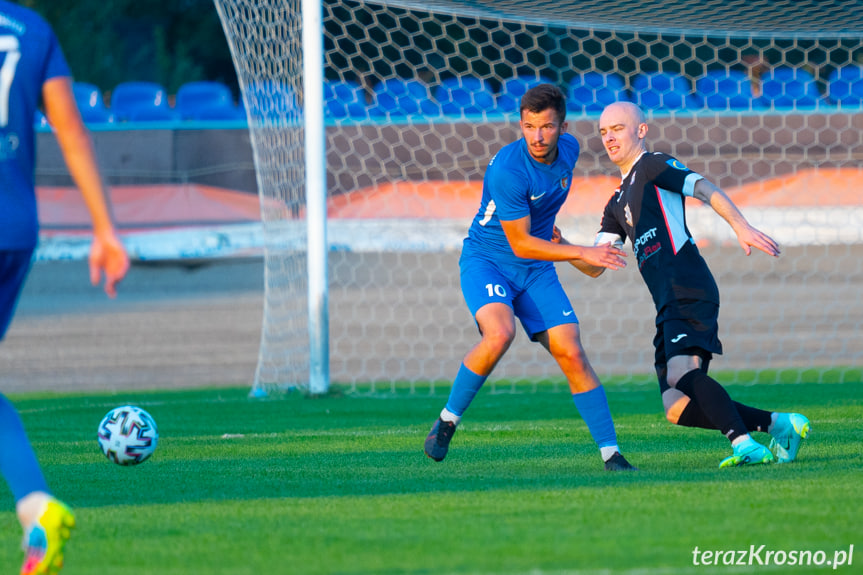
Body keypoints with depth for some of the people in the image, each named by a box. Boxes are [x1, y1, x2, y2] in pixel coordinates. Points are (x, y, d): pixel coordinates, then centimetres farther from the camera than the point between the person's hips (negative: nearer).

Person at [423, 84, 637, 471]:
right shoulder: (507, 171, -26)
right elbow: (520, 243, -20)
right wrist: (583, 254, -20)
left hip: (536, 270, 6)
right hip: (487, 259, -6)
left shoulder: (568, 149, -3)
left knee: (571, 354, -6)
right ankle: (447, 420, -13)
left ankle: (611, 454, -3)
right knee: (500, 333, -33)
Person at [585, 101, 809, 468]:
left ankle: (743, 444, -42)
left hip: (688, 292, -8)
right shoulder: (618, 203, 28)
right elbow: (595, 265, 22)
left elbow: (705, 189, -10)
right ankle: (781, 424, 1)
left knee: (683, 375, -30)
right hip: (669, 305, 8)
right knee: (677, 410, -2)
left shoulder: (653, 166, 6)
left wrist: (740, 226, -26)